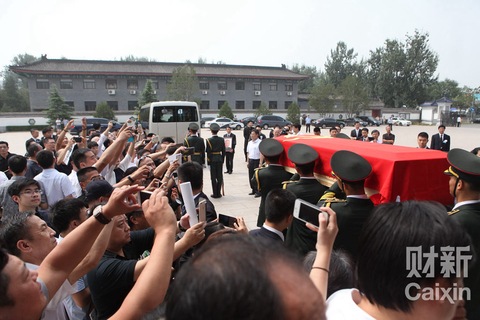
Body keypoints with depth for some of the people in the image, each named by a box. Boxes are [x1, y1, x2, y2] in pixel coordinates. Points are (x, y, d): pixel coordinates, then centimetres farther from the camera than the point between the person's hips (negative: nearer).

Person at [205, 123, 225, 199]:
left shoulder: (209, 140, -9)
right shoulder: (222, 140, 1)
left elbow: (208, 152, -9)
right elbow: (223, 151, 5)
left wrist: (208, 162, -2)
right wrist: (222, 160, 13)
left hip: (212, 160, -3)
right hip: (219, 159, 3)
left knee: (213, 177, 3)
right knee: (219, 177, 8)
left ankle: (215, 193, 6)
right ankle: (218, 193, 12)